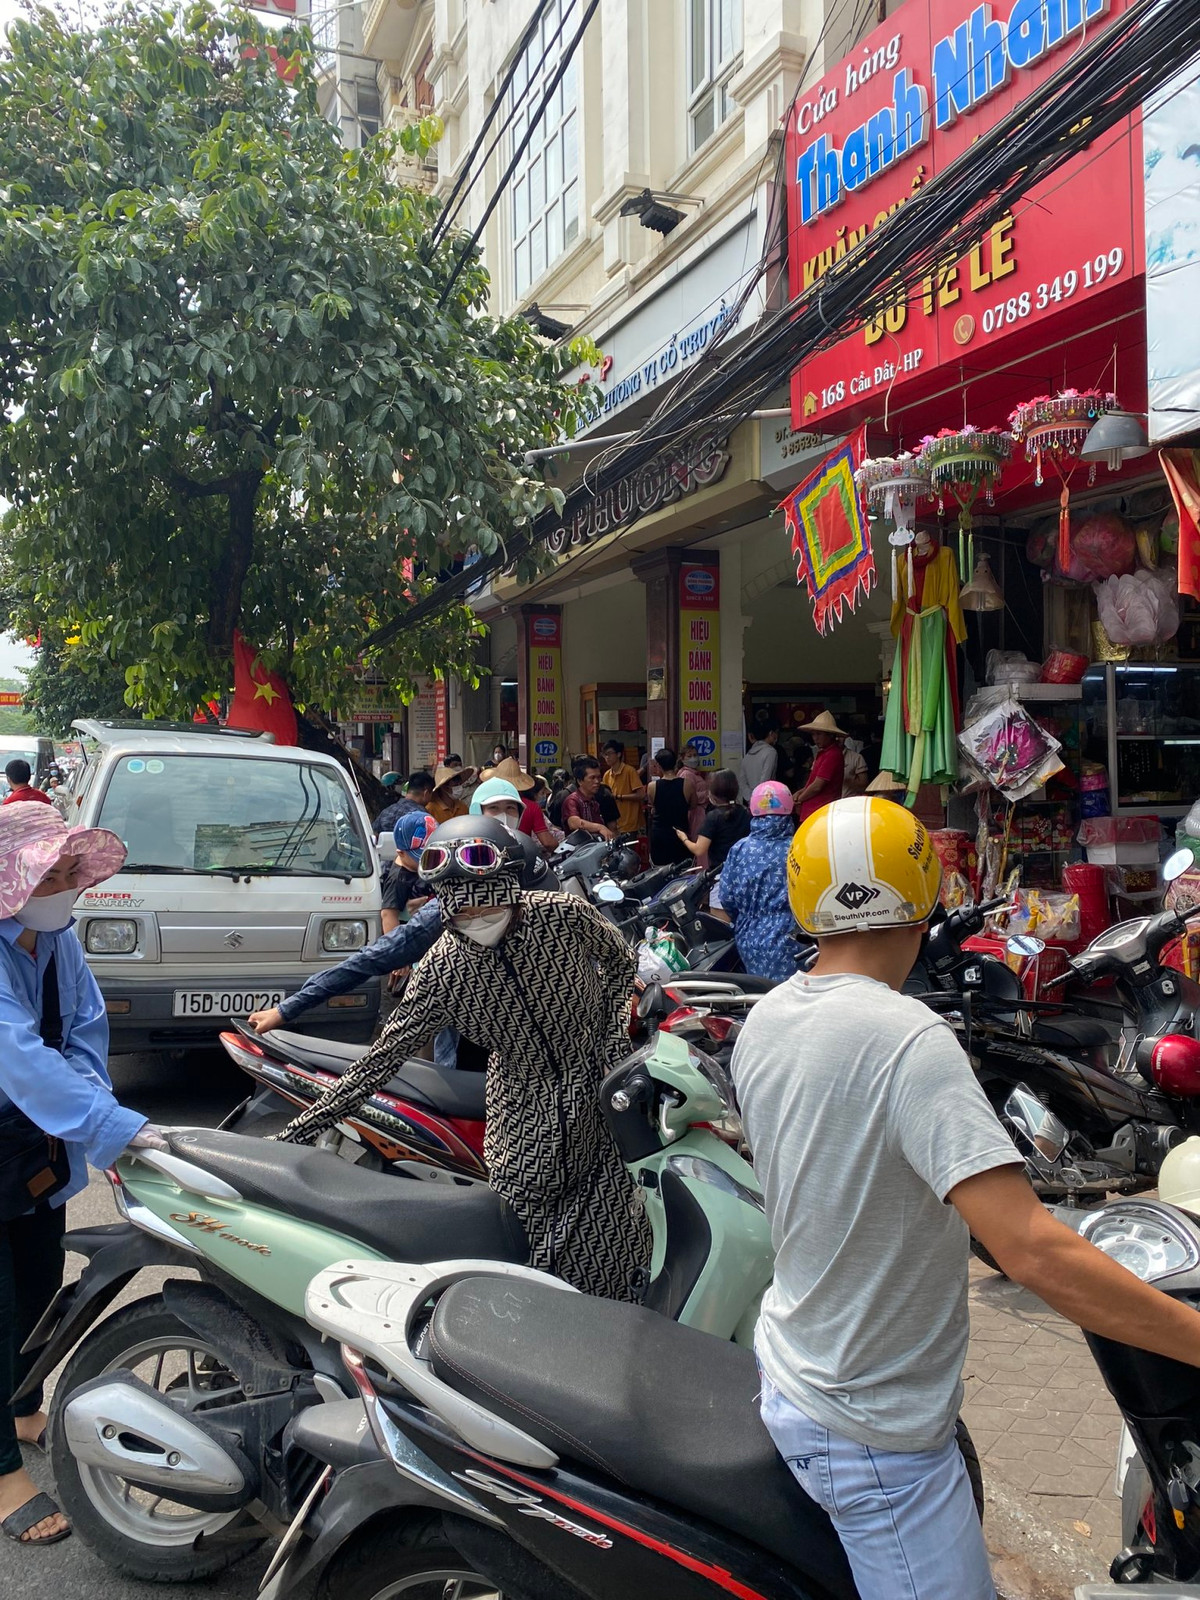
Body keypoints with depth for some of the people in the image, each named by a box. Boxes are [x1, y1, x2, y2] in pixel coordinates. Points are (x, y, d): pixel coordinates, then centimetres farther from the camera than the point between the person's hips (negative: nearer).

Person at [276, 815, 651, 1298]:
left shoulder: (565, 915, -16)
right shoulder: (442, 971, -14)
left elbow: (621, 963, 5)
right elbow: (383, 1056, -10)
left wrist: (613, 1043, -6)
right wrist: (298, 1130, -13)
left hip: (602, 1091, 0)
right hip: (525, 1111, 0)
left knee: (611, 1242, 3)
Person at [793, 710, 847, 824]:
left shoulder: (833, 755, -14)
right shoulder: (822, 753, 17)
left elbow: (817, 786, -16)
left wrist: (799, 799, -1)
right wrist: (800, 793, 3)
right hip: (811, 811, 9)